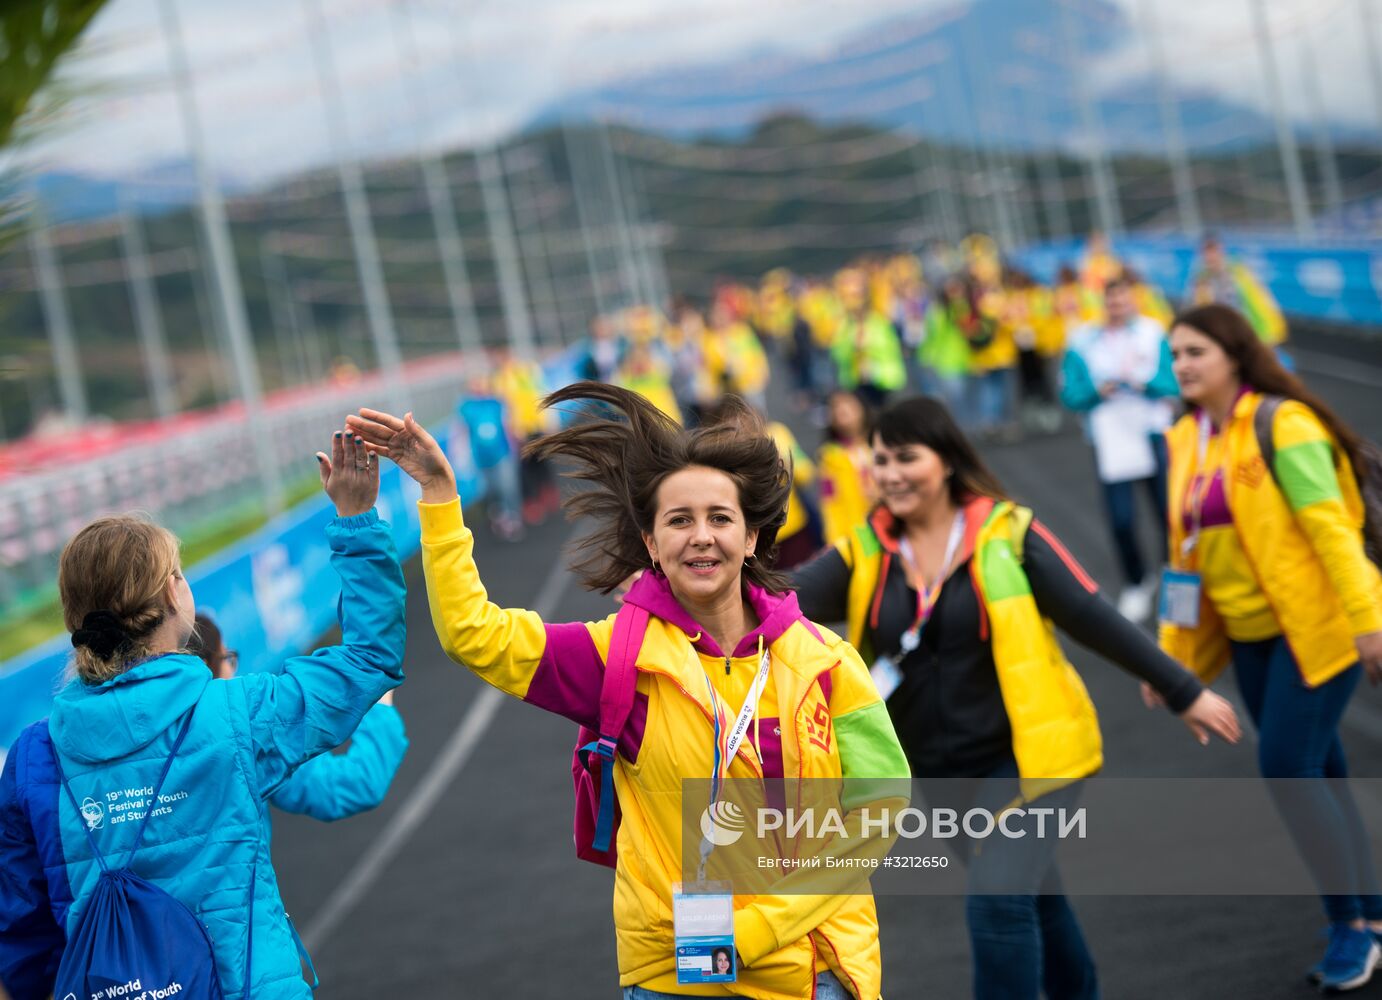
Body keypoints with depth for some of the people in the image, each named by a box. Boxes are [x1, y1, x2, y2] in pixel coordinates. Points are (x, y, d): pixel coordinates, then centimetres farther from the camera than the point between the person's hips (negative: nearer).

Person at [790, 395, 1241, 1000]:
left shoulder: (1008, 535, -11)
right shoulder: (864, 555, -3)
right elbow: (790, 599, -19)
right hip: (942, 775, 5)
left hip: (1027, 754, -5)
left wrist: (1183, 692, -5)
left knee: (997, 901, -18)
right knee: (1028, 894, 22)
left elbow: (1093, 618, -9)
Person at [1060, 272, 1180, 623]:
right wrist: (1097, 390, -17)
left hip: (1154, 436, 0)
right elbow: (1070, 395, 0)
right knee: (1121, 520, -1)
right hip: (1111, 441, 0)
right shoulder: (1083, 341, 0)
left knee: (1170, 513, 2)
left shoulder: (1152, 332, 2)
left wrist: (1144, 381, -19)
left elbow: (1173, 384, -1)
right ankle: (1137, 583, 21)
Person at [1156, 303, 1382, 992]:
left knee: (1287, 764, -13)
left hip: (1316, 625, -7)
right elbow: (1188, 549, 14)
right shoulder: (1187, 440, 9)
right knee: (1313, 771, 11)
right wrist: (1176, 652, 13)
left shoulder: (1283, 425, -13)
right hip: (1251, 633, 7)